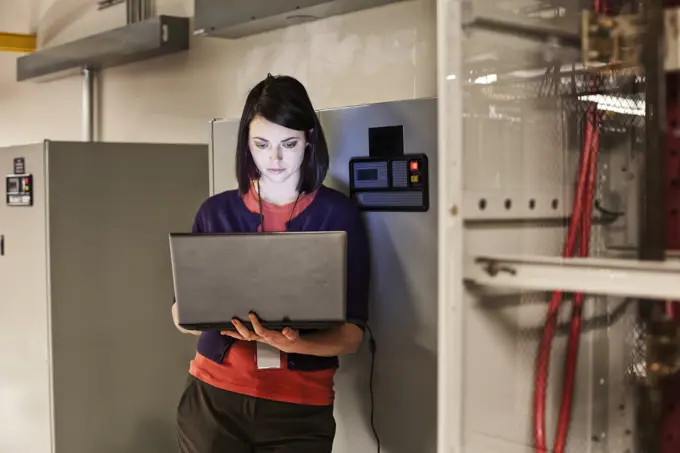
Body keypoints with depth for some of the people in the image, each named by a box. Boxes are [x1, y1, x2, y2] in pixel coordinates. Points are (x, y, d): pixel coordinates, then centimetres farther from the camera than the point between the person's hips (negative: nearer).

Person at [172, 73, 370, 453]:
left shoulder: (338, 214, -5)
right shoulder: (216, 212, 3)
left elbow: (353, 333, -8)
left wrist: (296, 344, -26)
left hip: (301, 407, -2)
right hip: (213, 397, 2)